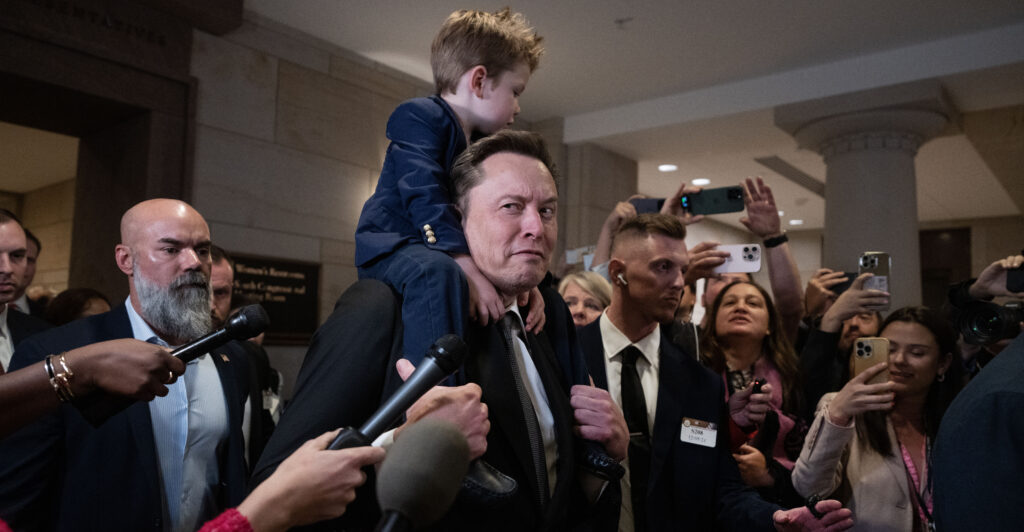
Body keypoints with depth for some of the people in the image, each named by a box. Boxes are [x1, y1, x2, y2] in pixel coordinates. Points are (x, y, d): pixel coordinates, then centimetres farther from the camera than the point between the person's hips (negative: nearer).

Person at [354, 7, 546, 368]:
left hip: (447, 253, 9)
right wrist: (468, 270, -34)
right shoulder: (419, 116, -10)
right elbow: (427, 202, -24)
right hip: (393, 245, -9)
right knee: (437, 273, -41)